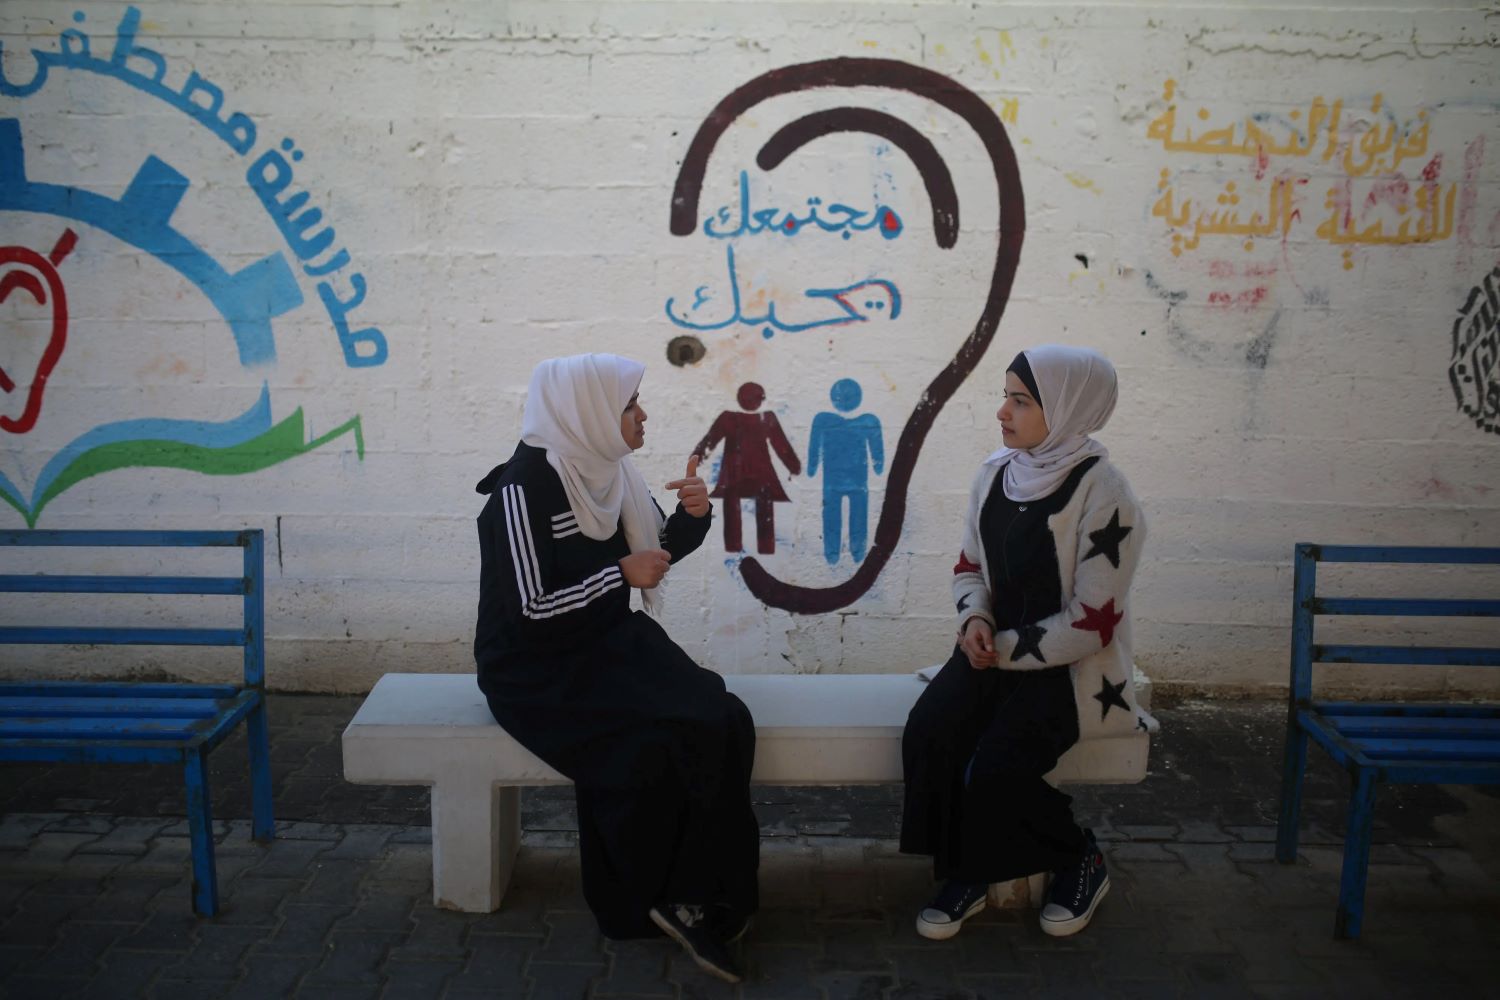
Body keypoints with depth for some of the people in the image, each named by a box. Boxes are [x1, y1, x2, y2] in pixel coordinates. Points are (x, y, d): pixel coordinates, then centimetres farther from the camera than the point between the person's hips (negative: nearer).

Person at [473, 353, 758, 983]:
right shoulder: (523, 488, -18)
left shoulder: (605, 471, 4)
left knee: (722, 723, -18)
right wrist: (621, 575, -16)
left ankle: (694, 896, -7)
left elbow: (660, 550, 16)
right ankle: (642, 908, -2)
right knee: (645, 751, -28)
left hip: (608, 647, 7)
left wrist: (694, 515, -5)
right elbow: (529, 611, -22)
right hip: (536, 670, -7)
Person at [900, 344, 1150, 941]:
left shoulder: (1101, 494, -16)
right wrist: (975, 619, -6)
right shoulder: (996, 472, 3)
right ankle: (962, 874, 1)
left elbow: (1091, 623, -16)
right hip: (995, 649, 6)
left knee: (994, 770, -24)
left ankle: (1081, 861, 7)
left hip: (1069, 665, -5)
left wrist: (1005, 649, -14)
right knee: (927, 736, -21)